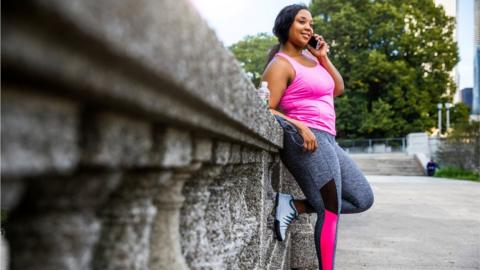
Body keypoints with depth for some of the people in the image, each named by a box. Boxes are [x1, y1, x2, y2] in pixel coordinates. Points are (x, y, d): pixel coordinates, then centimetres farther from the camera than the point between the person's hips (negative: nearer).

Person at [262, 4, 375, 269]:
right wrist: (298, 126, -25)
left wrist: (323, 57, 12)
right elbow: (265, 111, -13)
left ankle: (294, 206, 1)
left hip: (327, 140, 9)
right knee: (331, 211, -8)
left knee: (363, 200, 12)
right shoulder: (281, 64, -5)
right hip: (306, 141, -9)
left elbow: (338, 89, 20)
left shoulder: (310, 58, 19)